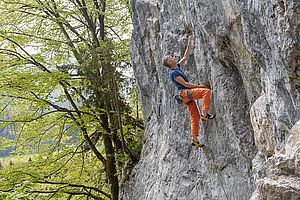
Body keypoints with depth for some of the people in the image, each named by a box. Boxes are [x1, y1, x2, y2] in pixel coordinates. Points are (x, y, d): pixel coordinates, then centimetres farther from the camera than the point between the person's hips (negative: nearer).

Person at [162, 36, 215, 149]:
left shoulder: (178, 67, 17)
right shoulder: (173, 73, -10)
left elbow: (186, 56, 22)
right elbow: (185, 84, -14)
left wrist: (189, 44, 16)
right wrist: (200, 86, -12)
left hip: (188, 95, 9)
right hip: (184, 92, -9)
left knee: (195, 117, 5)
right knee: (206, 91, -24)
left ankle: (195, 140, 5)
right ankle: (205, 114, -28)